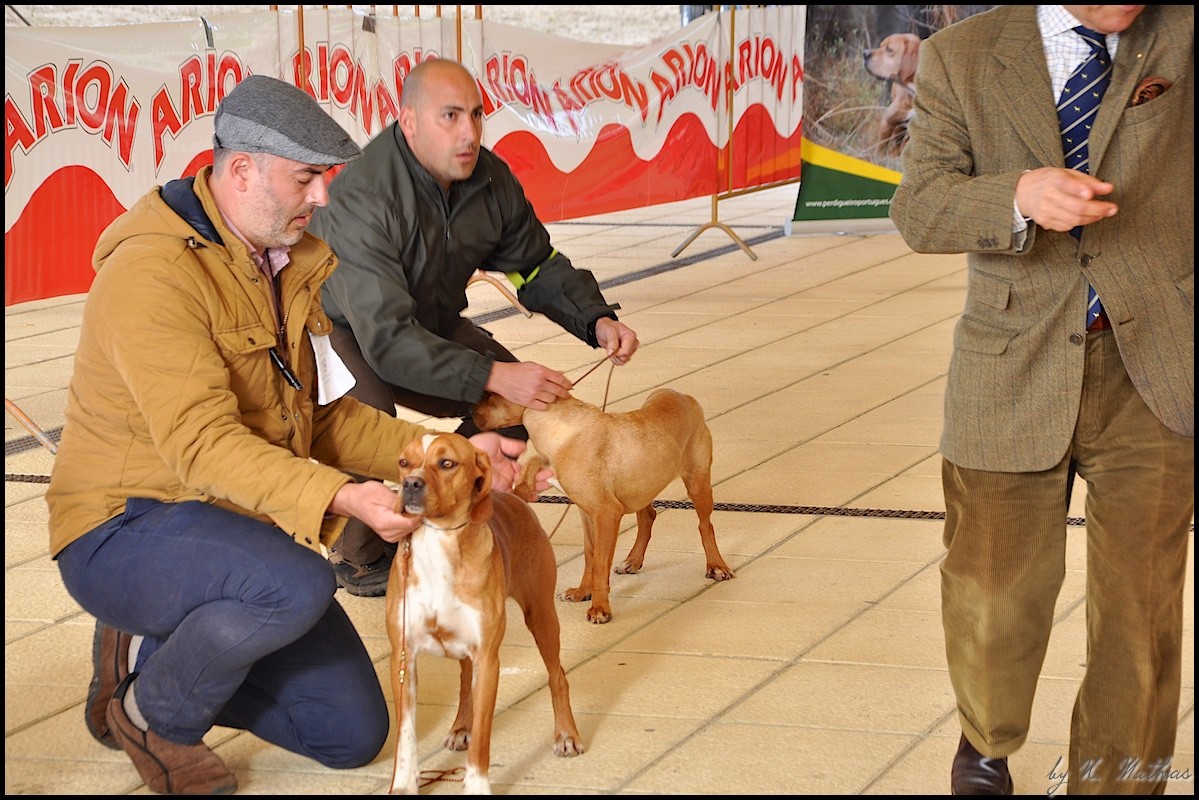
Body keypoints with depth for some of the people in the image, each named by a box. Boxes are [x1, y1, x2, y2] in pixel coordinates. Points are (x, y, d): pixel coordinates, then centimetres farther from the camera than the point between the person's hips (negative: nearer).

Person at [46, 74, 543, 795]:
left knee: (355, 734, 6)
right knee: (298, 583, -38)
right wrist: (339, 498, -43)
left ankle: (156, 654, 19)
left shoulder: (295, 264, 6)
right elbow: (203, 445, -31)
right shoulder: (153, 272, -23)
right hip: (126, 532, -8)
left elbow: (328, 417, 9)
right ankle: (149, 712, -10)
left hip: (242, 523, 8)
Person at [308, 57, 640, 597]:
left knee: (519, 402, -5)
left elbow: (536, 265, 0)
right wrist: (492, 376, -49)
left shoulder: (490, 180, -13)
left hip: (427, 323, 7)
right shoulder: (362, 202, -37)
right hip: (343, 329, -7)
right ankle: (357, 557, -10)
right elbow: (387, 339, -42)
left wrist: (597, 320, -20)